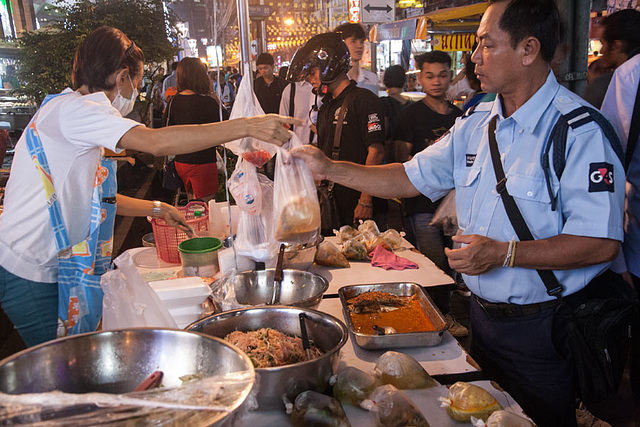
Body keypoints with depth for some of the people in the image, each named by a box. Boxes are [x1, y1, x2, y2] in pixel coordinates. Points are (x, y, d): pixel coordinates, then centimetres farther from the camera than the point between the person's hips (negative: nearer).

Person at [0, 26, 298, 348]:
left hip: (49, 269, 10)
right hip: (29, 274, -10)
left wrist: (158, 209, 18)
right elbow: (157, 143, -34)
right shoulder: (73, 109, -18)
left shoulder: (75, 112, 15)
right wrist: (249, 126, -34)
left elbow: (92, 196, 21)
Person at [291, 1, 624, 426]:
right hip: (482, 310, 6)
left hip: (543, 326, -6)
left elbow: (602, 242, -22)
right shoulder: (476, 121, 3)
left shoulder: (579, 130, -19)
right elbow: (412, 178, 6)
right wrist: (330, 168, 0)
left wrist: (503, 253, -28)